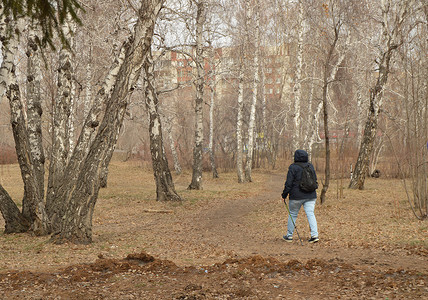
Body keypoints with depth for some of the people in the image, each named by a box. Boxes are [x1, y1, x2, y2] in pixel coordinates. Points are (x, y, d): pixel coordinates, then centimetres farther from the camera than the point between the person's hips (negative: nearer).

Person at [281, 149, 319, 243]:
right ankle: (314, 235, -10)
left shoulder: (293, 167, -11)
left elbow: (289, 183, -10)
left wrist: (284, 195, -1)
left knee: (292, 214, 10)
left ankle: (289, 235, 19)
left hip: (297, 196, -4)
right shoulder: (310, 166, 7)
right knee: (310, 214, 2)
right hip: (311, 196, 4)